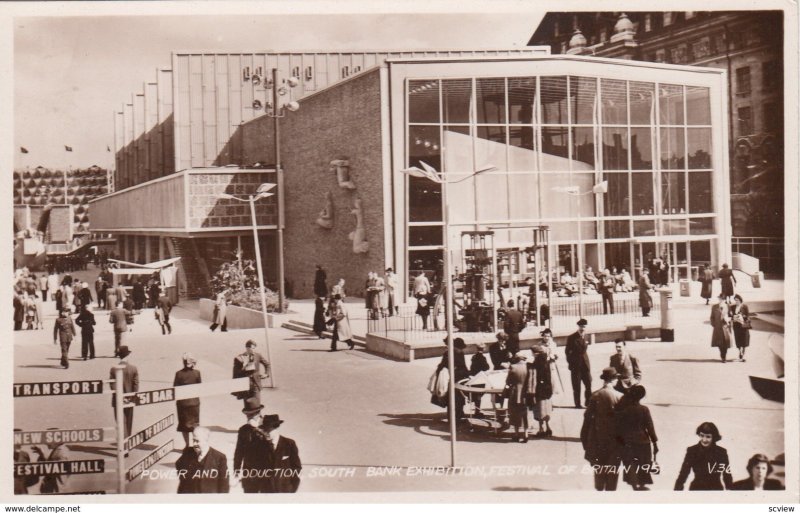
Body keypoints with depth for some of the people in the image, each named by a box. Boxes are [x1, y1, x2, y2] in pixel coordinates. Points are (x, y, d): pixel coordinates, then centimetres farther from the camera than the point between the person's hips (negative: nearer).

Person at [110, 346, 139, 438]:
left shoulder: (113, 369, -9)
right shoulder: (133, 368, -7)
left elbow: (113, 385, -11)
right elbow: (136, 384, -7)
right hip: (129, 399, 2)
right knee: (129, 421, 15)